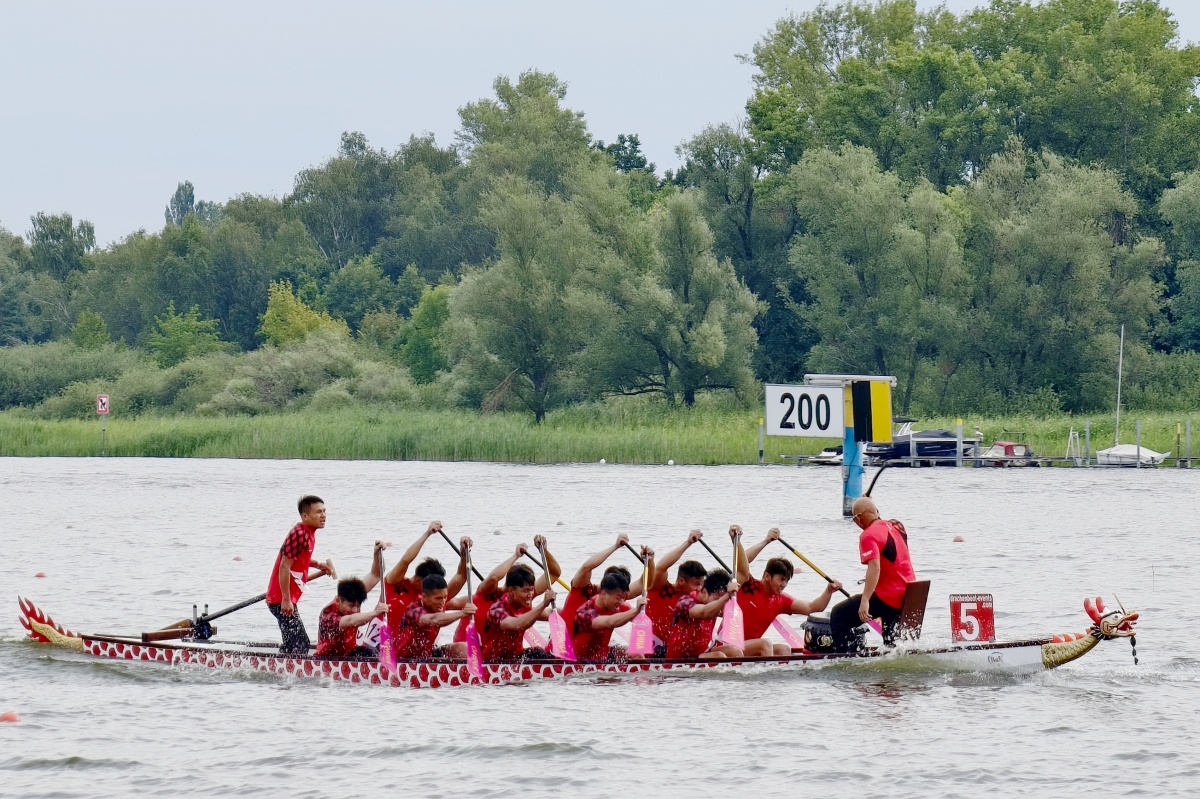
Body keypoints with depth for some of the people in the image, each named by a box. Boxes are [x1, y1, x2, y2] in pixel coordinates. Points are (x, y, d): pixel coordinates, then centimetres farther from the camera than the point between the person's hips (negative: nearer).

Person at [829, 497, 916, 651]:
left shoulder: (869, 535, -16)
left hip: (889, 597, -9)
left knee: (838, 614, -3)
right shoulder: (896, 527, 9)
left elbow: (874, 566, -29)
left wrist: (865, 601, -35)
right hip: (910, 595, 9)